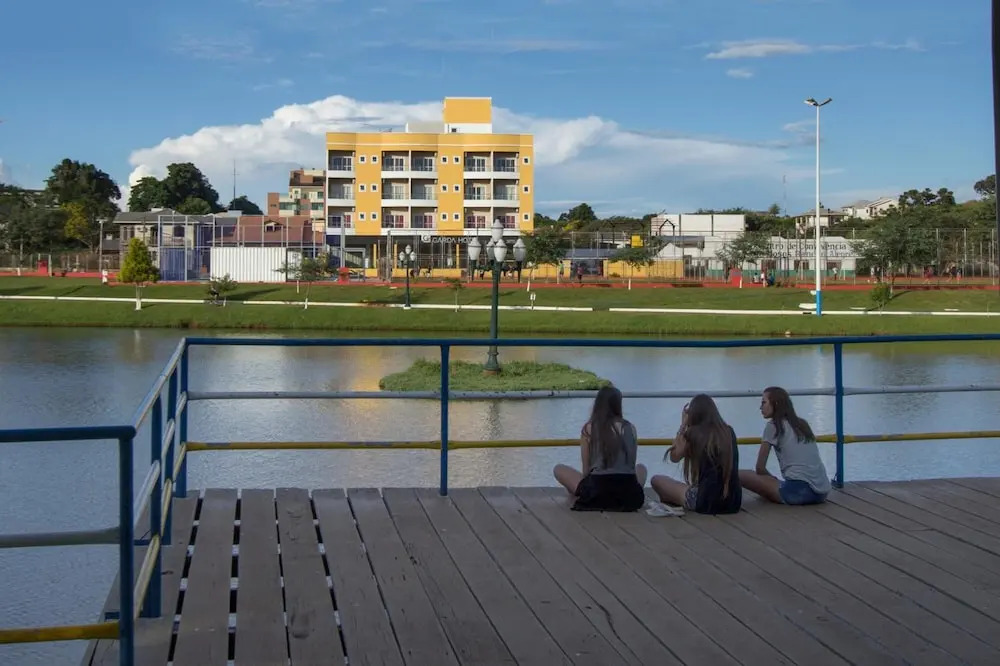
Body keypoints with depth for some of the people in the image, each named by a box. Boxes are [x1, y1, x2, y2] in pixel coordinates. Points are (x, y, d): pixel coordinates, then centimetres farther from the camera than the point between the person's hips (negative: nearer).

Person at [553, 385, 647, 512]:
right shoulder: (630, 428, 8)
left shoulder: (588, 428, 3)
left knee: (559, 470, 22)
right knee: (641, 468, 35)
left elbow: (586, 469, 8)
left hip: (598, 488, 0)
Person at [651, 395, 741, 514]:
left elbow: (674, 457, 11)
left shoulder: (693, 433, -3)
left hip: (706, 503, -4)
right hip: (733, 502, 4)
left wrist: (683, 424, 14)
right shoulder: (729, 431, 9)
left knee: (656, 480, 13)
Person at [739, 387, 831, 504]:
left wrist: (774, 481, 22)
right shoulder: (802, 423, 22)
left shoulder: (773, 425, 3)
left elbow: (760, 468, 4)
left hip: (799, 491, -7)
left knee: (741, 475, -4)